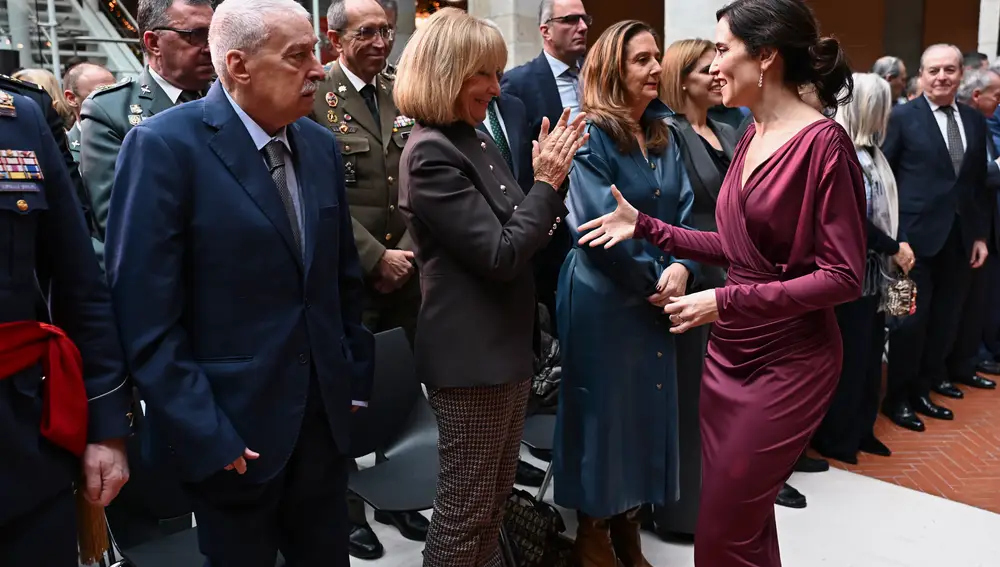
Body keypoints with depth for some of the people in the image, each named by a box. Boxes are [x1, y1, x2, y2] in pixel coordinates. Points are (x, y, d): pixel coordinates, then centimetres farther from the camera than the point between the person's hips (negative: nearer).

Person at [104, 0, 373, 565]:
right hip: (231, 430, -5)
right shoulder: (165, 145, -14)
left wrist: (355, 376, 11)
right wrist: (202, 434, -17)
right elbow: (147, 315, -16)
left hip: (325, 415, 5)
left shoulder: (321, 144, 5)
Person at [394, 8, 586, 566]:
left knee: (493, 501, 22)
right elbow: (499, 255, -22)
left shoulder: (477, 139, 10)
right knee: (466, 510, 6)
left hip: (505, 344, 9)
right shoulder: (431, 153, -19)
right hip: (472, 354, -9)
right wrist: (547, 182, -13)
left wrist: (550, 177, -1)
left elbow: (520, 234, 13)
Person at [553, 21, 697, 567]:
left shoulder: (663, 137, 10)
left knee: (648, 409, 13)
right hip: (603, 298, -7)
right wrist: (655, 277, -12)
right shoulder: (591, 137, -11)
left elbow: (685, 211, 6)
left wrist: (680, 268, -12)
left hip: (658, 298, 7)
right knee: (604, 410, 4)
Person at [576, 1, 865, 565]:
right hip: (729, 351, 8)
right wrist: (646, 227, 7)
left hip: (788, 362, -7)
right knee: (742, 518, 19)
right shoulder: (753, 135, 9)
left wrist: (728, 300, -22)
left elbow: (845, 276, -19)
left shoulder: (823, 142, -17)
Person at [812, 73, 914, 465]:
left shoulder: (869, 150, 11)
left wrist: (900, 245, -5)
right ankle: (835, 438, 16)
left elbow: (886, 206, 10)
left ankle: (860, 429, 29)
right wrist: (895, 248, -10)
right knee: (848, 356, 1)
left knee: (869, 353, 15)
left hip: (874, 270, 9)